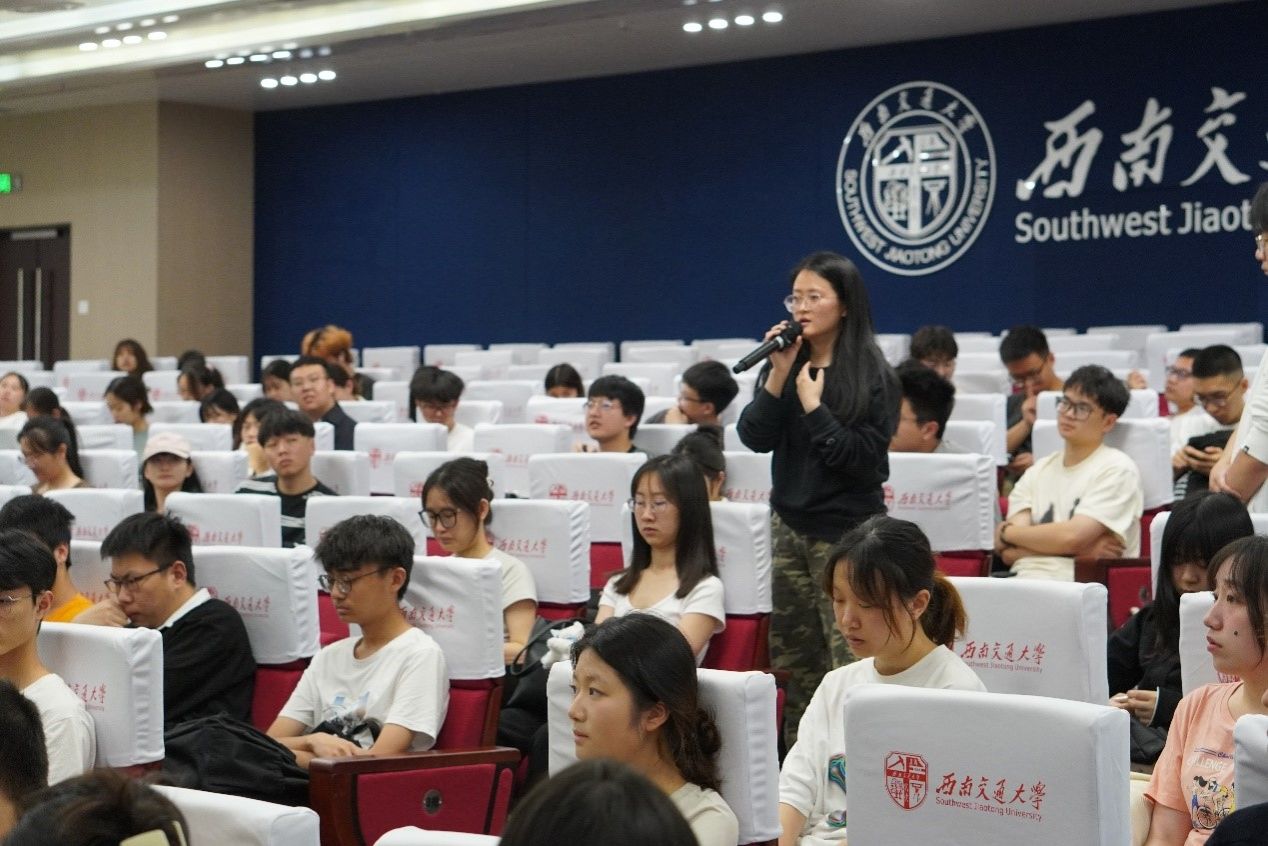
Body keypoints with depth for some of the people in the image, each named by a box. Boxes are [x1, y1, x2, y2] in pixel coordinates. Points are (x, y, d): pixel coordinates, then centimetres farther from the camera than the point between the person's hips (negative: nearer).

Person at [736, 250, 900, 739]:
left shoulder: (873, 377, -8)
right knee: (793, 657, 9)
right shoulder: (788, 364, 7)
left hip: (847, 531, -5)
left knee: (849, 662, -8)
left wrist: (813, 405, -15)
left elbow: (863, 459, -15)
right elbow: (754, 438, -1)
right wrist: (779, 376, -11)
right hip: (790, 524, 6)